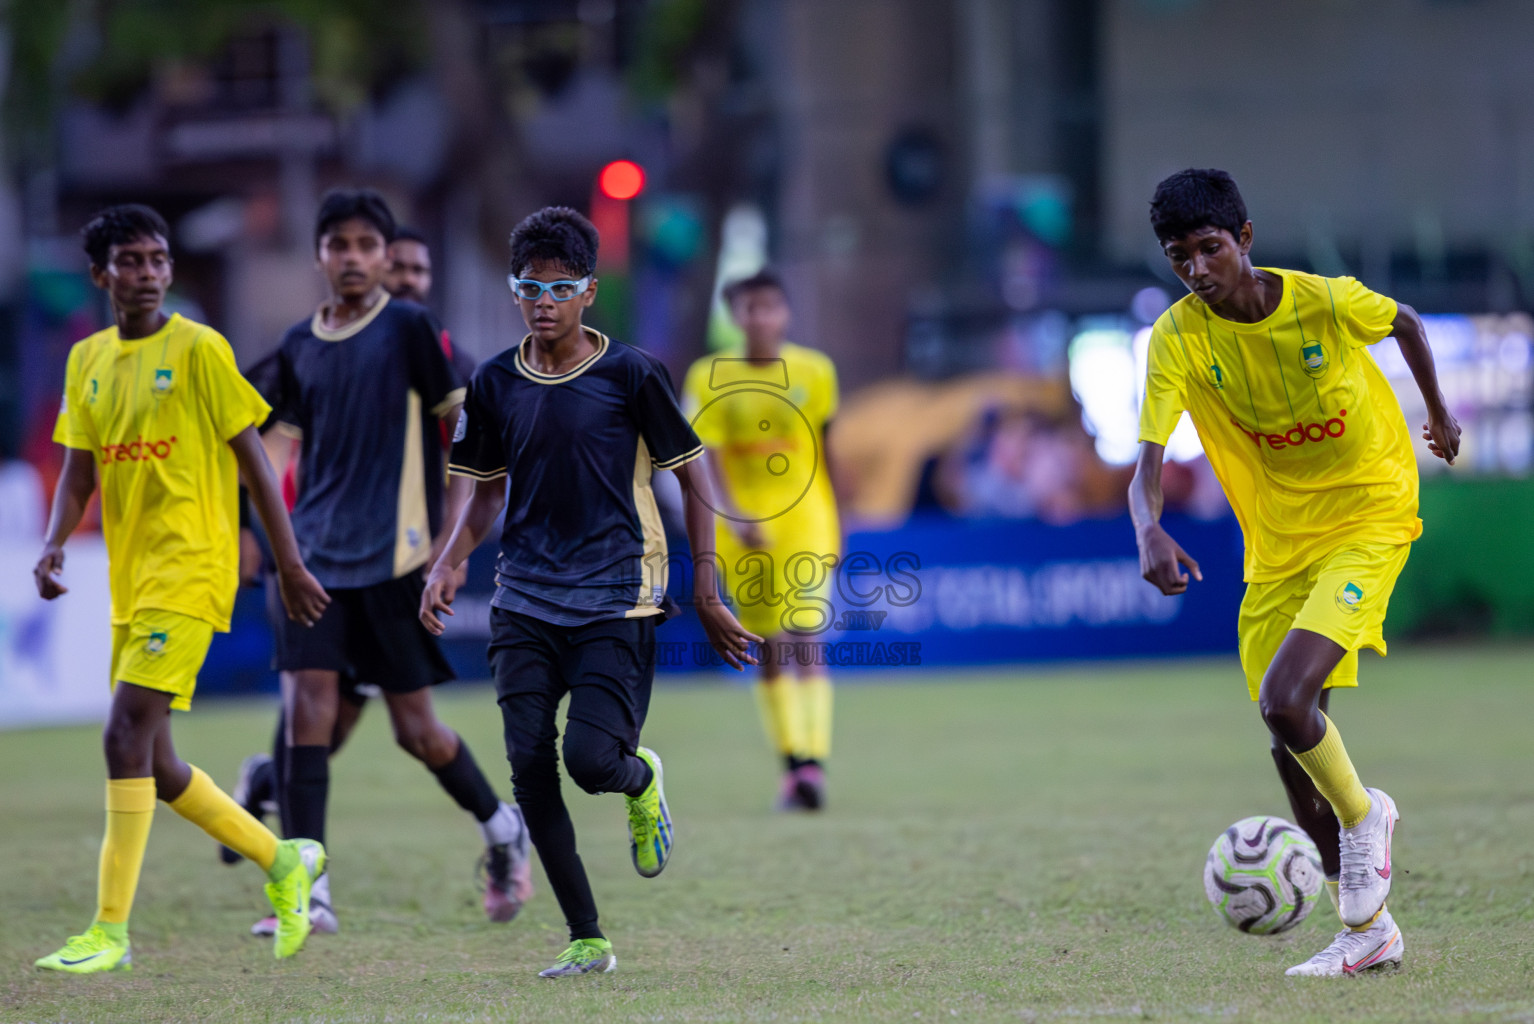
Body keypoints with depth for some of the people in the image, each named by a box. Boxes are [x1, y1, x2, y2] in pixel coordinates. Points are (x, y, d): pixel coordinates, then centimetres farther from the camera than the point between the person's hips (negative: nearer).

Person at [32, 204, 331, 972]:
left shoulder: (199, 349, -6)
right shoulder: (87, 361, 12)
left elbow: (253, 461, -4)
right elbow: (79, 473, 14)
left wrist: (290, 566, -3)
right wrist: (54, 544, -5)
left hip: (190, 570, -7)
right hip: (130, 580, 7)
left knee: (126, 736, -16)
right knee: (151, 764, 9)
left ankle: (110, 930, -13)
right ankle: (285, 861, 28)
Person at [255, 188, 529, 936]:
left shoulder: (409, 328, -3)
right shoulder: (299, 346, 10)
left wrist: (452, 538, -7)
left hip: (396, 556, -4)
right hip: (318, 554, 4)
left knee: (415, 727, 2)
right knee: (307, 706, -11)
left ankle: (501, 829, 30)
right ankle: (307, 892, -12)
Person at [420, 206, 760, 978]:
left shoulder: (631, 375, -4)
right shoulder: (494, 384, 6)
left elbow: (691, 478, 2)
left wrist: (706, 594, -1)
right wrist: (450, 562, 0)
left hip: (616, 599, -4)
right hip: (524, 599, 4)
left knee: (591, 758, -18)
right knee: (529, 766, -8)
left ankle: (643, 780, 22)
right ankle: (586, 940, 3)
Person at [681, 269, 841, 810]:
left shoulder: (814, 371, 2)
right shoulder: (709, 377, -1)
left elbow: (829, 451, 11)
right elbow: (709, 456, -7)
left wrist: (836, 524, 13)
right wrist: (734, 517, -21)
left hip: (806, 521, -1)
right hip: (743, 529, 1)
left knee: (805, 640, -14)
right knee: (769, 652, 6)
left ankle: (814, 762, -20)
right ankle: (791, 764, 13)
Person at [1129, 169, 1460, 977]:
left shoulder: (1327, 302, -18)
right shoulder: (1178, 338, -13)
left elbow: (1405, 323, 6)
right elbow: (1147, 464, -22)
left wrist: (1438, 410, 19)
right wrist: (1149, 530, -44)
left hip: (1367, 520, -4)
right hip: (1276, 541, 4)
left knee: (1285, 701, -24)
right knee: (1290, 746, 7)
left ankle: (1363, 815, 7)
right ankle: (1366, 928, 23)